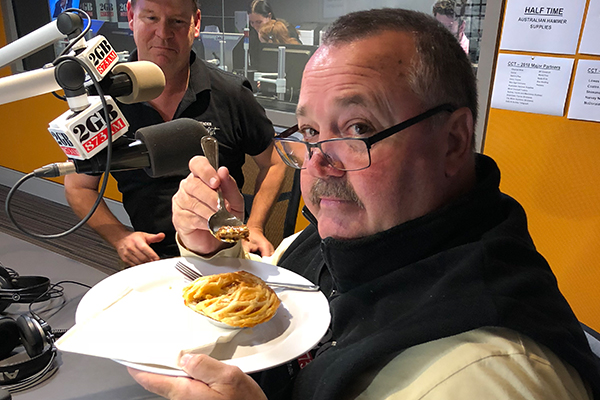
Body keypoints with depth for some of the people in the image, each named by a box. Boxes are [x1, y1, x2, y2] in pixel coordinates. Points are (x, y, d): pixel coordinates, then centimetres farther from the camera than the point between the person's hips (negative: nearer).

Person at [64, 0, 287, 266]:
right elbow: (78, 187, 11)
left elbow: (273, 163, 9)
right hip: (152, 260, 2)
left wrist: (254, 228, -3)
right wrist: (119, 237, -6)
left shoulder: (232, 94, -4)